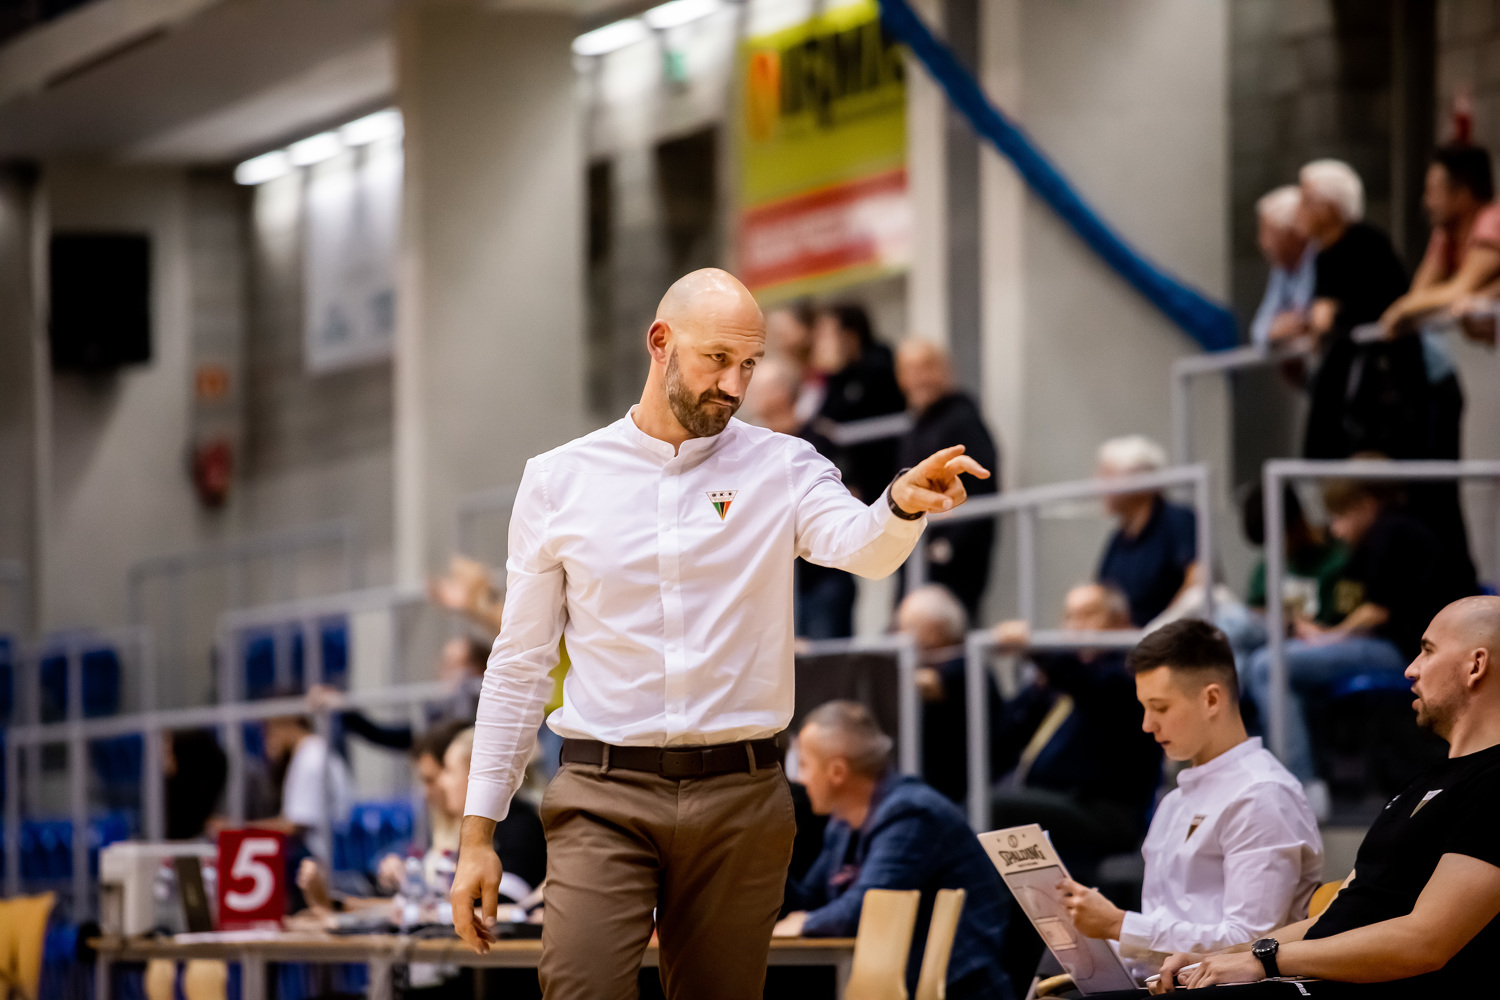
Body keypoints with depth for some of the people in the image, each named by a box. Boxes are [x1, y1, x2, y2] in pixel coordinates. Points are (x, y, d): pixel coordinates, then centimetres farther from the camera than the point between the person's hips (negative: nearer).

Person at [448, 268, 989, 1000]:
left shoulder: (782, 469, 5)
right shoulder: (559, 481, 6)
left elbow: (862, 548, -17)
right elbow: (520, 665, 9)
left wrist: (902, 504, -41)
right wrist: (477, 830, 5)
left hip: (740, 799, 1)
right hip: (605, 798, -1)